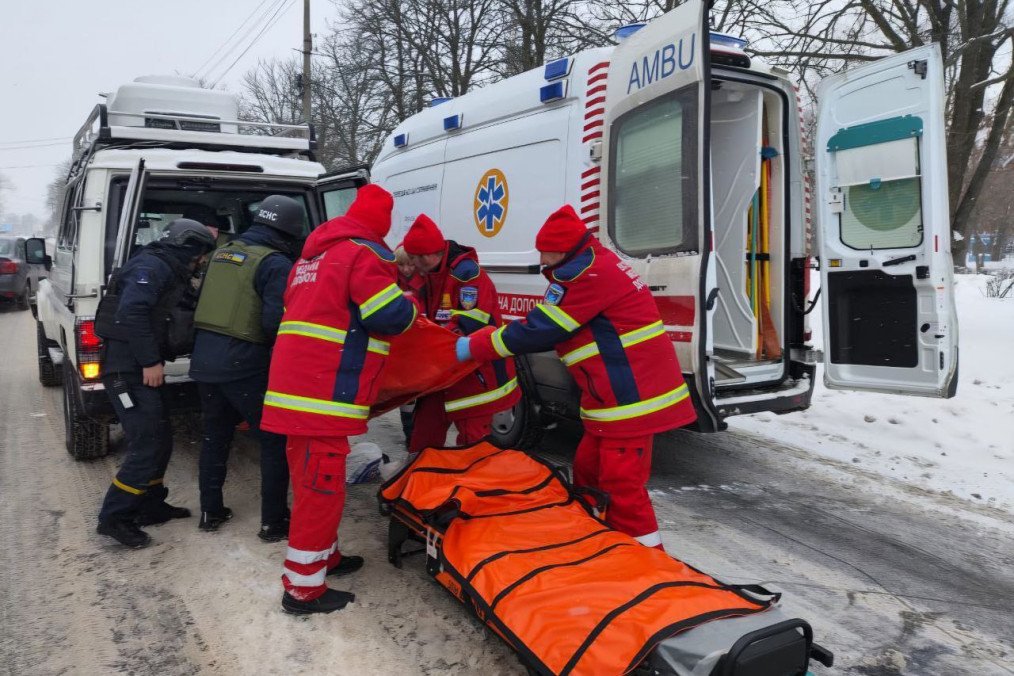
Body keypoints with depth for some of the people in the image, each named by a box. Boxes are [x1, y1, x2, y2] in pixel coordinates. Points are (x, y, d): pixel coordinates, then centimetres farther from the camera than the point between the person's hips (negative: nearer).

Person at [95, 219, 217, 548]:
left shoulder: (168, 271, 19)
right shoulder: (152, 267, -13)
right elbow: (131, 313, -25)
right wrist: (151, 361, -24)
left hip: (142, 368, 10)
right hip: (129, 370, -10)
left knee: (161, 439, 15)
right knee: (147, 445, -10)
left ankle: (150, 506, 27)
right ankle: (114, 517, 0)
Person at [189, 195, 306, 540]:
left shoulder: (222, 253, 13)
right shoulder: (276, 264, -11)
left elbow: (204, 302, 17)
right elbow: (275, 322, -20)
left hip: (204, 357, 8)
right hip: (244, 366, -8)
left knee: (215, 435, 21)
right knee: (275, 439, 4)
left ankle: (211, 511, 30)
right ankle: (274, 522, 9)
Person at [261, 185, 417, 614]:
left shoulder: (312, 257, 21)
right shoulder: (364, 253, -8)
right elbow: (390, 316, -14)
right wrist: (411, 305, 7)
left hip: (295, 383, 10)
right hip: (325, 389, -9)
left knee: (311, 480, 19)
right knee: (321, 486, -3)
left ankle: (324, 555, 34)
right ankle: (303, 587, 4)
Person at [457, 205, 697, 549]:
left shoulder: (588, 275, -18)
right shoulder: (596, 265, 15)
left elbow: (539, 330, -17)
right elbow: (551, 327, 16)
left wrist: (473, 346, -8)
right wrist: (482, 340, 9)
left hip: (629, 396, -11)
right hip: (621, 392, 11)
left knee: (621, 483, -5)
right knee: (588, 467, 20)